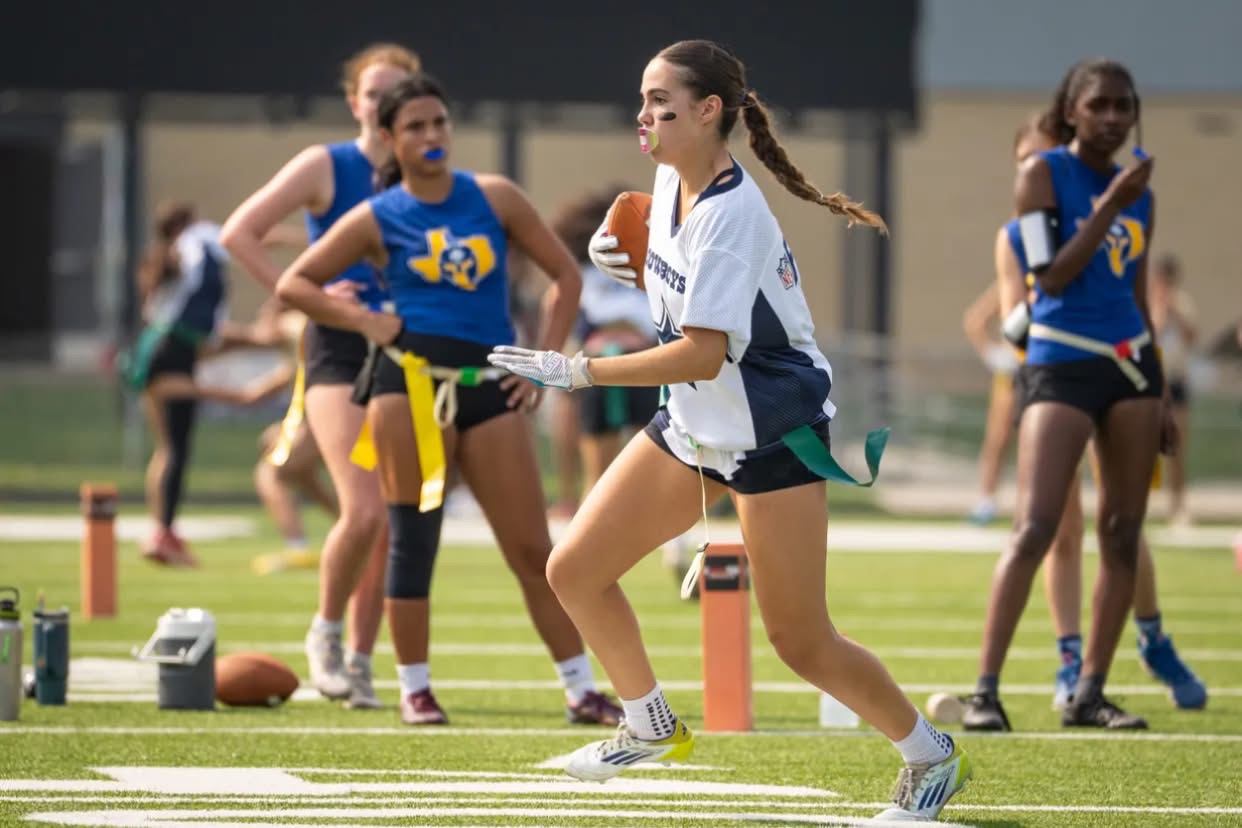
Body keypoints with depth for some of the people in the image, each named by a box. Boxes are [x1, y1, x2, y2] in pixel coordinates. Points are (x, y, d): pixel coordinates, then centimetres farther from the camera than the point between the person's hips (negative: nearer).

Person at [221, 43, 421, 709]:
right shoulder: (327, 166, -2)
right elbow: (239, 233, -4)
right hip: (341, 354, -4)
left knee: (392, 527, 4)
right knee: (364, 510, -18)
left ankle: (359, 661, 16)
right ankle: (326, 631, 6)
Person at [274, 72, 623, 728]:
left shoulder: (494, 199, 8)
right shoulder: (376, 220, 5)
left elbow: (565, 275, 12)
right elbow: (293, 284, 8)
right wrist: (363, 321, -4)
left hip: (489, 386, 1)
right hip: (411, 378, -1)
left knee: (532, 549, 0)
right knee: (413, 540, -2)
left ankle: (581, 691, 5)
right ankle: (414, 687, 9)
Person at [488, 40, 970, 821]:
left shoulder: (730, 215, -26)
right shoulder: (671, 179, -1)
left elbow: (703, 353, -33)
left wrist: (581, 371, -31)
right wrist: (618, 255, -2)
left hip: (773, 435, -9)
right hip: (693, 426, 9)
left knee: (802, 643, -5)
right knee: (575, 572, 4)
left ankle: (931, 756, 14)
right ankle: (652, 727, 23)